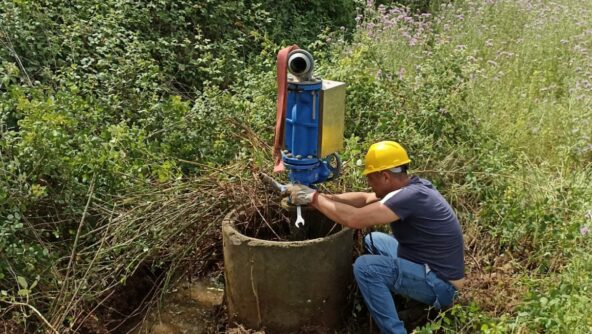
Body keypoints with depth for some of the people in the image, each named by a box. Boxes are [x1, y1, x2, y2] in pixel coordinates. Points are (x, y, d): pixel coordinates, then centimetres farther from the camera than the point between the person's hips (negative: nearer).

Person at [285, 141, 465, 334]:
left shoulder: (411, 196, -28)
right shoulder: (412, 186, 1)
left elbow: (354, 219, -32)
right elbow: (363, 199, 7)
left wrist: (312, 198, -21)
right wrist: (322, 197, -4)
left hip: (441, 285, -9)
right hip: (430, 266, 9)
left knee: (365, 267, -22)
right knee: (372, 240, 16)